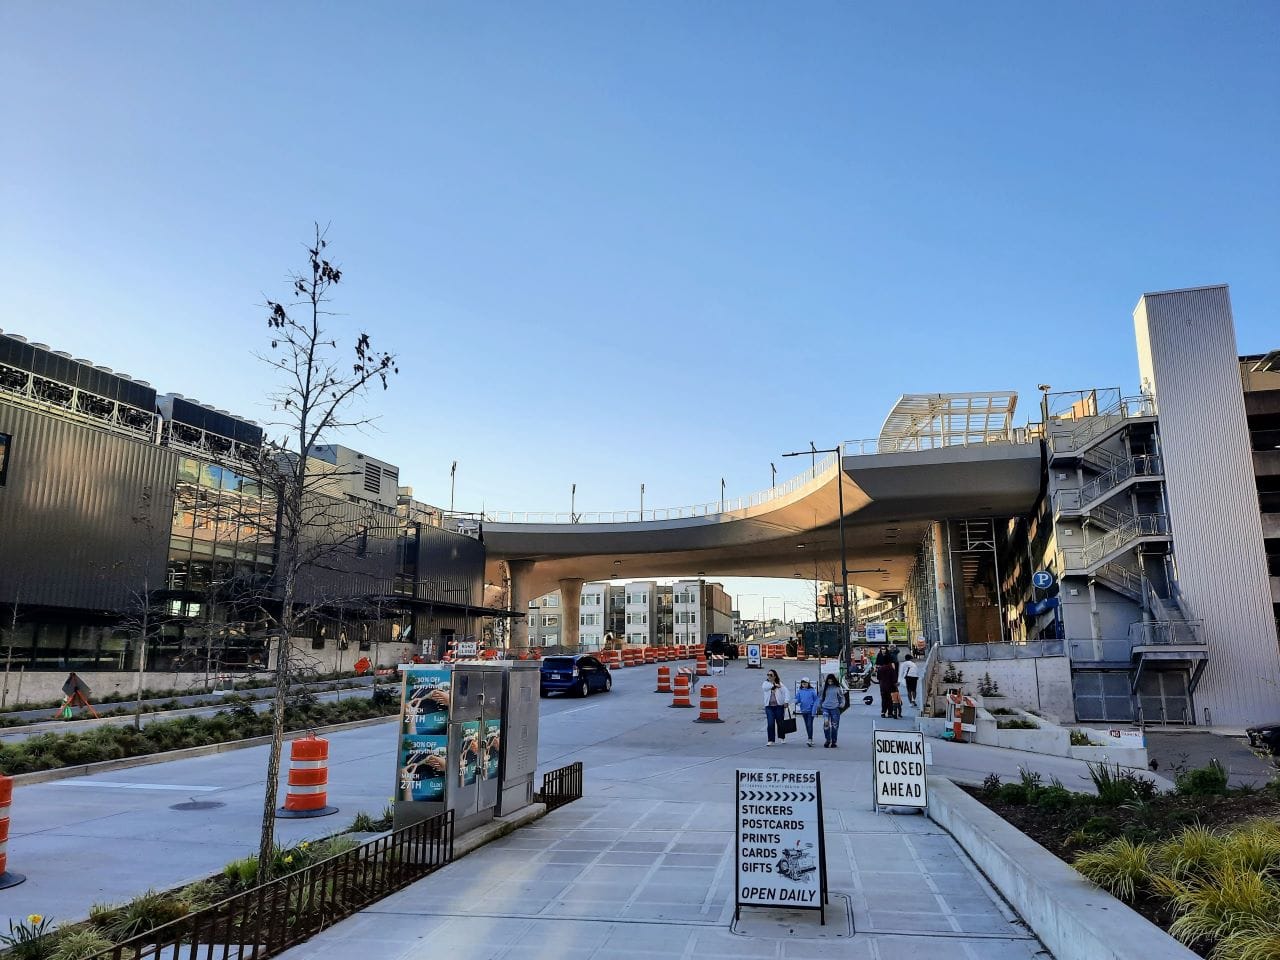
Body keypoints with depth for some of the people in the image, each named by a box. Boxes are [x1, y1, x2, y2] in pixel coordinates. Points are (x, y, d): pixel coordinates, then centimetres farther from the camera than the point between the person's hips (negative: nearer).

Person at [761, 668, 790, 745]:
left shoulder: (780, 684, 0)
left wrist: (786, 702, -18)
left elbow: (786, 692, -7)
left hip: (779, 706, -1)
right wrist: (773, 685, -25)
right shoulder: (766, 683, 5)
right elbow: (764, 687, -18)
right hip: (769, 706, 1)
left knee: (780, 723, 8)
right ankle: (771, 740, -3)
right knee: (770, 724, -8)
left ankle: (782, 738, 30)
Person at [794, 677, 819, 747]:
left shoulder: (812, 691, -6)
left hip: (810, 710, -4)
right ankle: (811, 739, 22)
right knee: (807, 725, 11)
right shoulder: (799, 691, 5)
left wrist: (814, 710, -12)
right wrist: (797, 702, -16)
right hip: (803, 710, 5)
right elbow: (797, 699, 8)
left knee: (810, 725, -11)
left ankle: (810, 740, -12)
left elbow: (816, 700, -5)